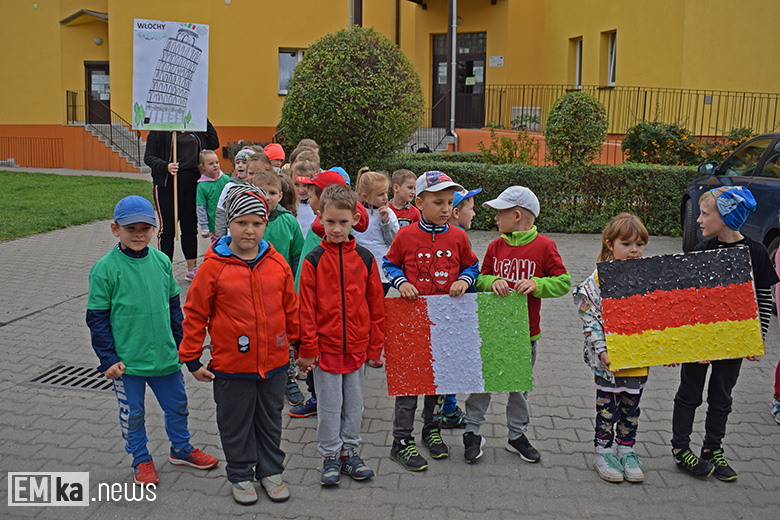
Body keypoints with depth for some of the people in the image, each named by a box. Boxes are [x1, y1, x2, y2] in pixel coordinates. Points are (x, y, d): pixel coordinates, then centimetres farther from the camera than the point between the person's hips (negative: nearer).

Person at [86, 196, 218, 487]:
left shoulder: (162, 261, 0)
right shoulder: (105, 269, -12)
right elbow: (97, 319, -8)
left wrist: (181, 344, 12)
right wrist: (108, 359, -10)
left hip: (165, 355, 4)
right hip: (127, 361, -4)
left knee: (177, 405, 17)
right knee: (132, 413, 12)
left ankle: (181, 449, 40)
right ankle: (141, 460, 33)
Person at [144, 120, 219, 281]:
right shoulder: (159, 130, -2)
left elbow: (213, 143, 14)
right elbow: (149, 157, -5)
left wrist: (205, 120, 9)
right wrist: (165, 166, -22)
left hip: (192, 182, 5)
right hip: (168, 183, -5)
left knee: (191, 226, 11)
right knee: (167, 228, 0)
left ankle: (192, 269, 22)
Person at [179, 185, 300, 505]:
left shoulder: (277, 264, -3)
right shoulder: (214, 266, -12)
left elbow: (291, 308, 9)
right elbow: (195, 313, -5)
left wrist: (300, 341, 15)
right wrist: (191, 358, -3)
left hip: (274, 363, 3)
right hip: (231, 366, -2)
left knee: (270, 421, 19)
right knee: (235, 424, 14)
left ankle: (270, 471, 38)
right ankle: (241, 475, 34)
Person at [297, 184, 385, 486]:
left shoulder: (365, 259, -1)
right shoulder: (314, 260, -6)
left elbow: (376, 305, 4)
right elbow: (307, 308, -5)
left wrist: (375, 346, 3)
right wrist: (308, 349, -7)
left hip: (358, 346, 2)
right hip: (325, 346, -2)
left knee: (354, 402, 14)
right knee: (329, 404, 8)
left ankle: (349, 452, 30)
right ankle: (330, 457, 24)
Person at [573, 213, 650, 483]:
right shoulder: (599, 278, -11)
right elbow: (590, 318, -10)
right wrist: (601, 350, -16)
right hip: (609, 357, -3)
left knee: (631, 405, 15)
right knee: (607, 405, 8)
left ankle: (627, 450, 31)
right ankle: (603, 452, 23)